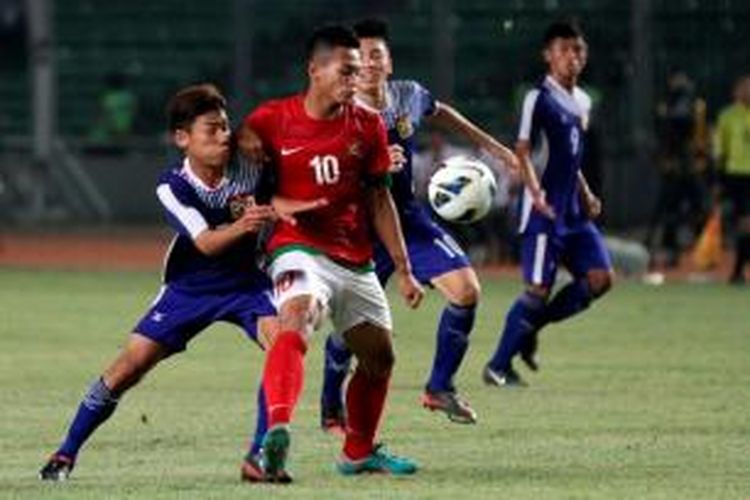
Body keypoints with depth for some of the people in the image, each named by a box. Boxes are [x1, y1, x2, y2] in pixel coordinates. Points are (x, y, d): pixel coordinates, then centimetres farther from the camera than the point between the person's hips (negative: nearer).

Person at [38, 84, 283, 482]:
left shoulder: (248, 168, -16)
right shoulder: (172, 186, -21)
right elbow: (205, 243, -31)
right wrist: (241, 226, -51)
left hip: (243, 281, 1)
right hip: (188, 287, -1)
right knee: (130, 365, -7)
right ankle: (67, 453, 9)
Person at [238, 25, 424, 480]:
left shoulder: (368, 126, 5)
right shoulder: (270, 121, -5)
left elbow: (379, 200, 12)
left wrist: (403, 269, 11)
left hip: (357, 262, 6)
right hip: (299, 250, -6)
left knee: (380, 357, 15)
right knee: (295, 325, -34)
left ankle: (359, 452, 38)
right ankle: (277, 431, -54)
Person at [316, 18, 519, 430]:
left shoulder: (409, 96, -4)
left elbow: (440, 113, 20)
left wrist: (492, 147, 27)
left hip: (410, 218, 5)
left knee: (466, 291, -11)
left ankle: (439, 388, 7)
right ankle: (331, 410, 24)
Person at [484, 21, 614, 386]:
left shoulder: (582, 102, 15)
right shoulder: (539, 99, -9)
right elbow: (522, 152, -14)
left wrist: (586, 195, 14)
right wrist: (536, 193, -27)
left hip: (573, 212, 8)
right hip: (545, 211, -8)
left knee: (599, 279, -2)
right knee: (539, 289, -10)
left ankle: (528, 331, 12)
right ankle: (498, 366, 1)